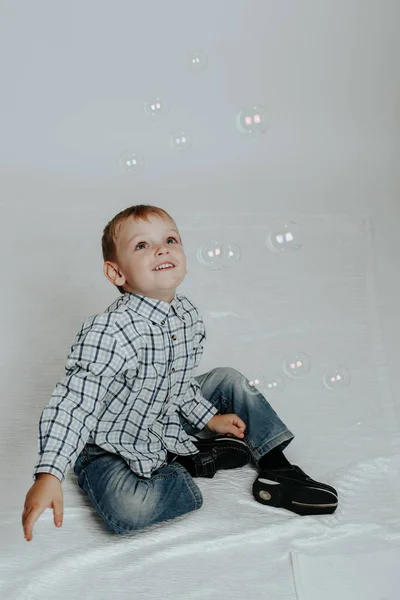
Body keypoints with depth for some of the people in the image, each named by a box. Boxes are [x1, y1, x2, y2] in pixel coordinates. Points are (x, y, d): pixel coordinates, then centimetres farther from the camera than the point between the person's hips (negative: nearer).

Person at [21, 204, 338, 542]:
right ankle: (195, 463, -6)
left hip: (169, 423, 8)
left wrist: (209, 417, 6)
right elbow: (74, 404, -37)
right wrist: (49, 474, -45)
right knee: (130, 510, -34)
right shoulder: (108, 333, -32)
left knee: (229, 379, 11)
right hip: (114, 448, -7)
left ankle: (276, 469, 16)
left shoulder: (190, 316, -7)